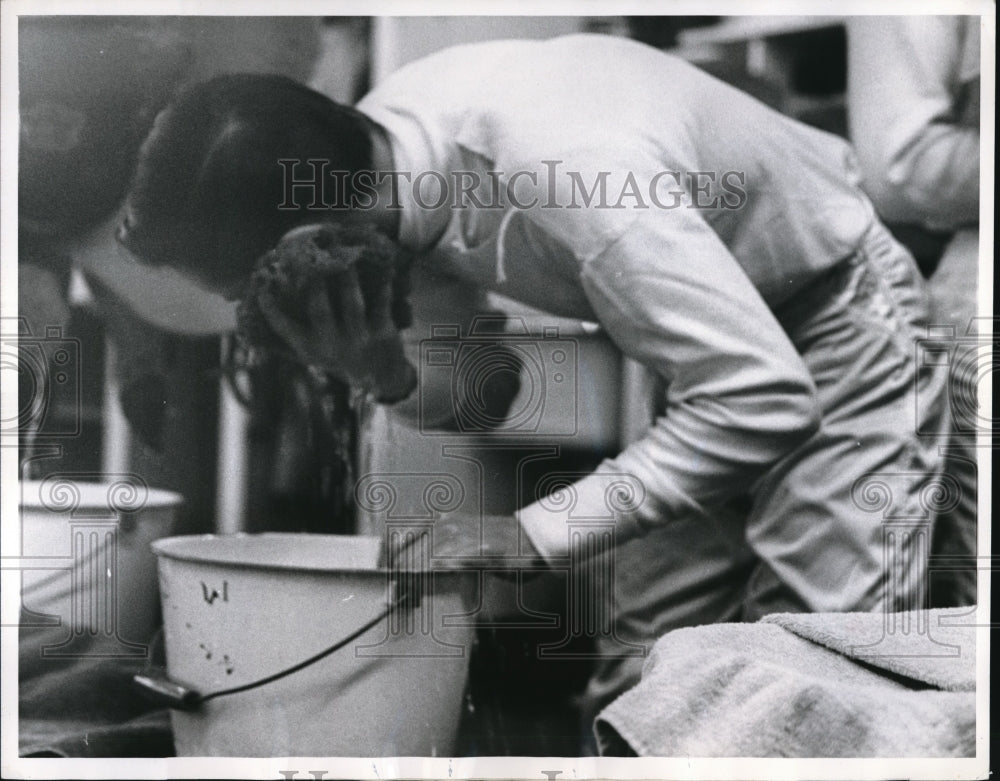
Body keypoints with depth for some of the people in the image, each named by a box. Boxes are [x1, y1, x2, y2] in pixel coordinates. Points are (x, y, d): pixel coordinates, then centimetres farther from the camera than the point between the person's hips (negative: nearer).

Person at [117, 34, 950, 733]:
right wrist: (379, 370, -25)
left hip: (839, 322, -7)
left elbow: (765, 398, -36)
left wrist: (535, 532, -33)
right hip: (723, 337, 7)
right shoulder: (377, 146, -13)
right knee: (639, 682, 5)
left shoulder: (565, 174, -38)